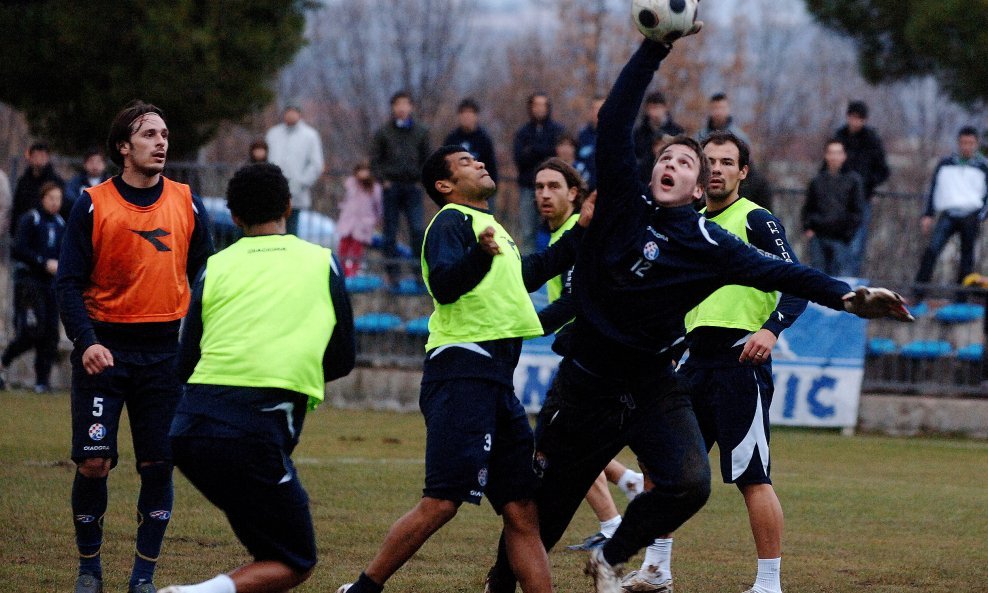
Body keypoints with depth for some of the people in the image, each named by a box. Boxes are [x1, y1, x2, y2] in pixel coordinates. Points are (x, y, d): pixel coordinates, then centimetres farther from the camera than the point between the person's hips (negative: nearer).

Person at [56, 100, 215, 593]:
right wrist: (87, 341, -17)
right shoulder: (92, 205, -2)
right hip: (104, 349, -2)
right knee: (93, 462, -7)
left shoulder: (188, 205, 5)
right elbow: (69, 283, -3)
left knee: (158, 465, 0)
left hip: (164, 351, 2)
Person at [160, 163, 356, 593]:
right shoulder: (321, 263, 10)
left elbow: (185, 365, 11)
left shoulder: (216, 267, 13)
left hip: (190, 428, 4)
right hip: (257, 433, -4)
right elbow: (342, 360, 17)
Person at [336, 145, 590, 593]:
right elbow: (444, 285, -23)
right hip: (462, 371, -9)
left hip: (495, 380, 9)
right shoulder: (452, 222, -4)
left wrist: (579, 232, 42)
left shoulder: (488, 226, 25)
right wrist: (481, 255, -41)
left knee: (521, 510, 4)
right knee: (441, 503, -16)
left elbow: (530, 274, 43)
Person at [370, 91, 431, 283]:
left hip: (413, 186, 0)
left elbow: (427, 159, 14)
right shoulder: (383, 133, 5)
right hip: (392, 186, 0)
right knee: (390, 232, 1)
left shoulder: (421, 132, 9)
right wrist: (383, 180, -5)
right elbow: (375, 160, 6)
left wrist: (421, 180, 2)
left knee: (417, 229, -11)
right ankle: (393, 272, 6)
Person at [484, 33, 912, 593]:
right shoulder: (625, 200, -3)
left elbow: (775, 272, -13)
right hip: (586, 385, 0)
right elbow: (615, 120, -9)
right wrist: (656, 47, -14)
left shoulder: (706, 243, -5)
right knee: (545, 503, 6)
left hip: (653, 385, 0)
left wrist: (845, 295, -26)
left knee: (688, 483, -20)